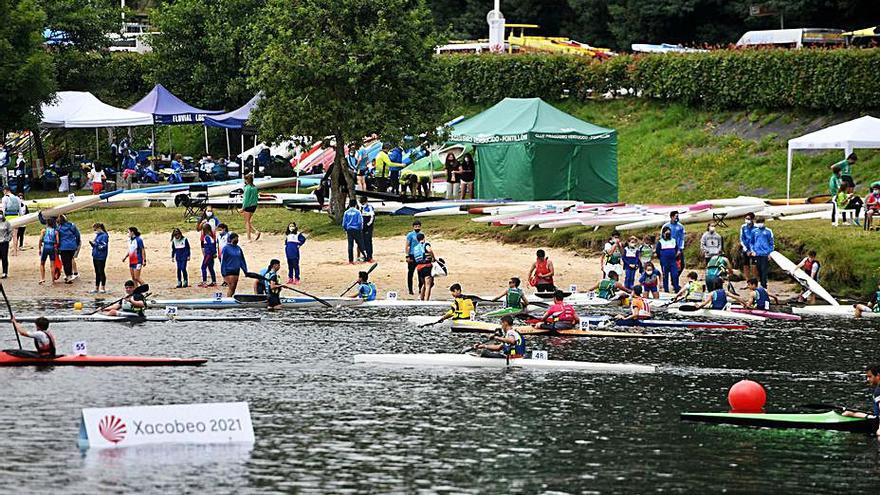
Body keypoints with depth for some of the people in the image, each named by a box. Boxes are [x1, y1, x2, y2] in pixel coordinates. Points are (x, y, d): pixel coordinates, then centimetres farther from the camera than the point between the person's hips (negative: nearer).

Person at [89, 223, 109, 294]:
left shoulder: (104, 236, -14)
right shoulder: (97, 235, 13)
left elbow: (103, 247, -20)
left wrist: (95, 244, -18)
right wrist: (92, 244, 2)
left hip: (101, 258, -9)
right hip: (95, 257, 9)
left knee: (101, 272, -1)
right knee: (97, 273, 13)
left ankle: (103, 288, 6)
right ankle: (96, 288, 19)